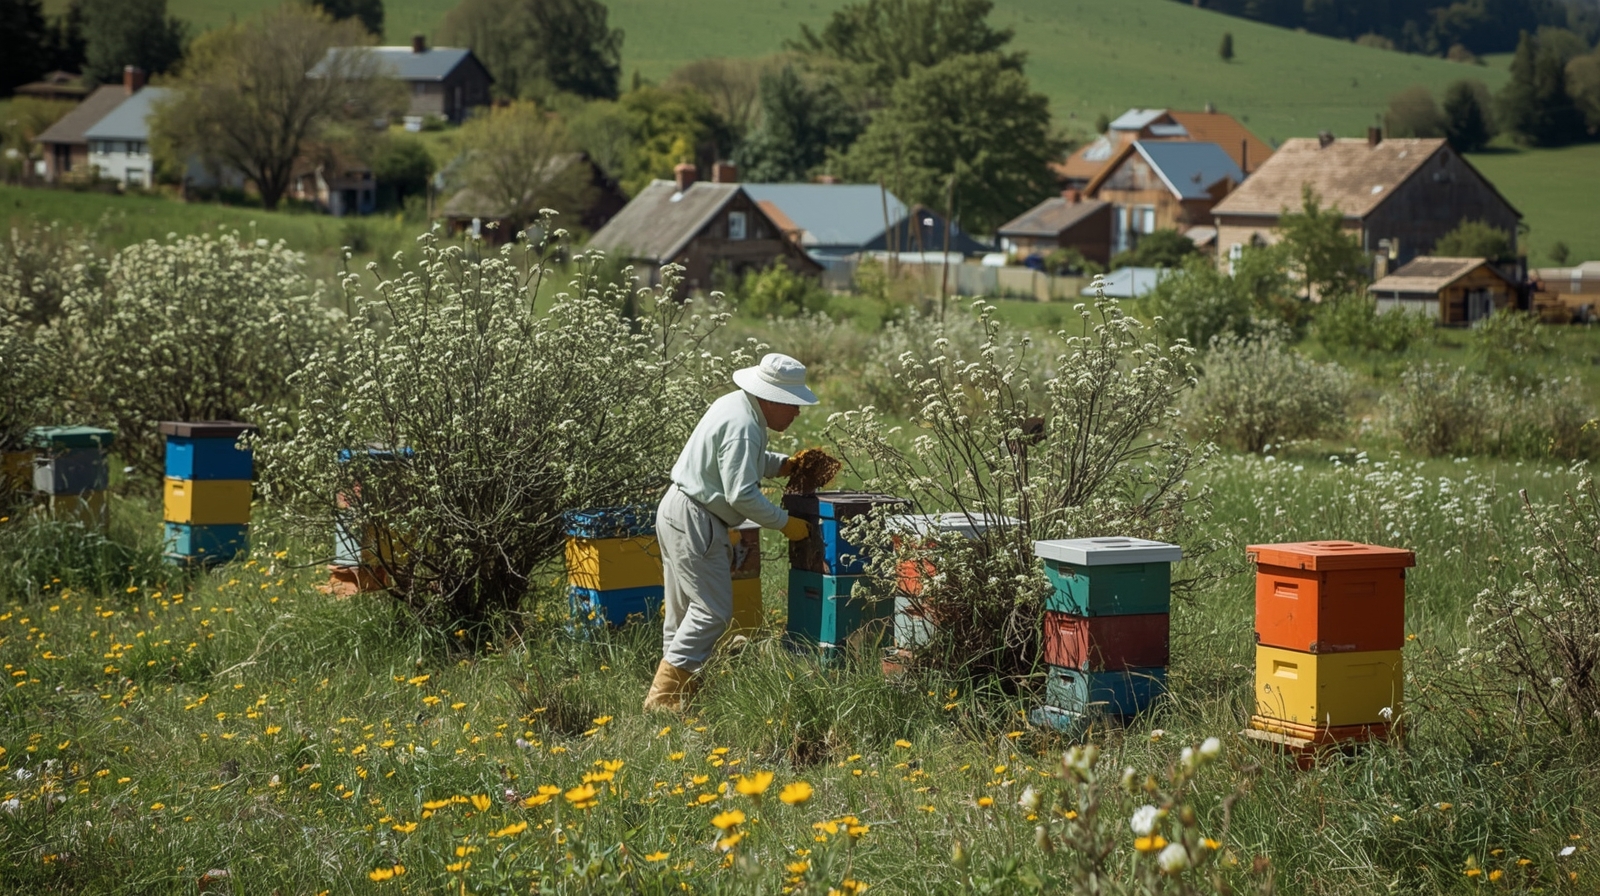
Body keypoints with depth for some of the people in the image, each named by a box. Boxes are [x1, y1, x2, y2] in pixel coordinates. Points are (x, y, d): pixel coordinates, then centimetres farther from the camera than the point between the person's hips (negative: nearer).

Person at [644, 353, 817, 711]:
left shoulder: (738, 406, 9)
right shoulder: (742, 426, -22)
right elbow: (742, 494, -25)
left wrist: (786, 464, 11)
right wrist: (785, 523, -14)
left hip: (678, 513, 11)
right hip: (694, 522, -11)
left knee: (685, 610, 15)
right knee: (712, 611, -9)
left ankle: (669, 693, 21)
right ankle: (665, 695, -9)